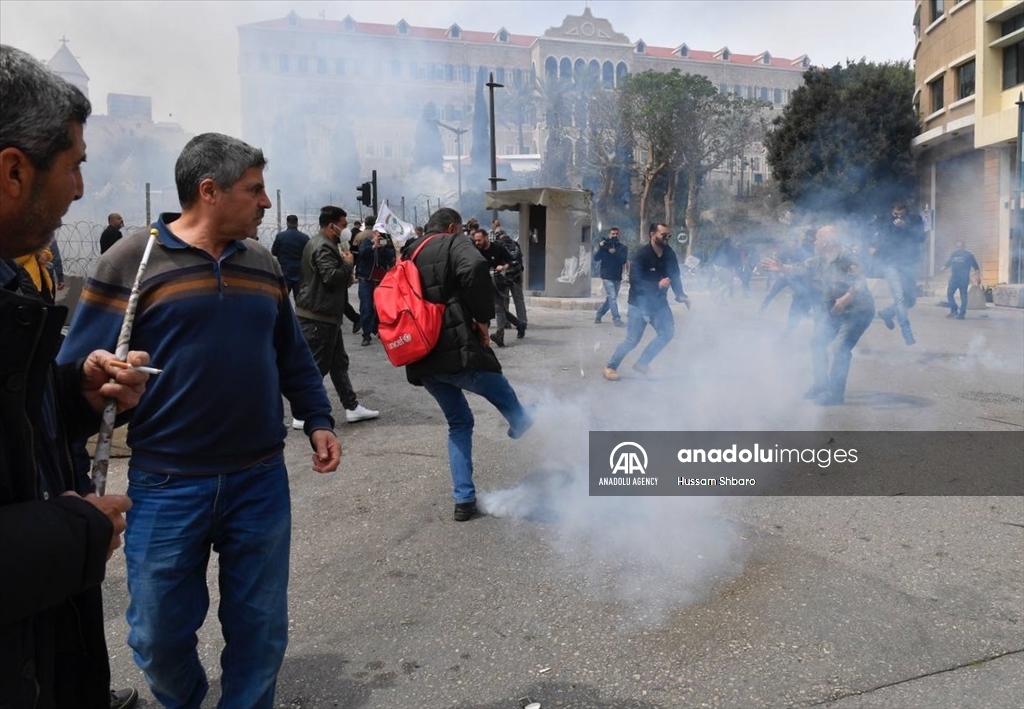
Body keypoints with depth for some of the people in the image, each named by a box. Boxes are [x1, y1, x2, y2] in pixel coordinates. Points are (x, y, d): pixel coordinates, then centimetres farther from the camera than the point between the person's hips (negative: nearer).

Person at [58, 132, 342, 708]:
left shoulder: (264, 266, 8)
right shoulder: (131, 262, -7)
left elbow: (293, 358, 16)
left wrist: (318, 420, 6)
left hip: (261, 481, 3)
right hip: (167, 487, -3)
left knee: (260, 629, 12)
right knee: (160, 635, 13)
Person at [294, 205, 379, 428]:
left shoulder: (320, 243, 18)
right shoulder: (323, 247, -17)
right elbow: (332, 276, -28)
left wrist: (344, 263, 7)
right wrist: (348, 264, -11)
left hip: (324, 315, 11)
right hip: (319, 316, -11)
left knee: (339, 362, 14)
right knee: (316, 365, -4)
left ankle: (352, 407, 21)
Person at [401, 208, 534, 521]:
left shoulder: (408, 256, 21)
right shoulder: (453, 244, -1)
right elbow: (475, 268, -23)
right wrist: (483, 317, -12)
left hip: (421, 358, 7)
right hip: (456, 350, -7)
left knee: (459, 422, 17)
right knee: (506, 399, 15)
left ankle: (464, 500, 13)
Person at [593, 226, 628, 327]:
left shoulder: (623, 247, 4)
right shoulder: (604, 246, 2)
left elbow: (624, 260, -12)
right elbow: (596, 258, -8)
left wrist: (615, 253, -26)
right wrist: (600, 248, -23)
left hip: (617, 277, 3)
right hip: (607, 276, -3)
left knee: (610, 299, 12)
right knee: (612, 298, -14)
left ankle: (598, 315, 30)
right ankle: (617, 320, -16)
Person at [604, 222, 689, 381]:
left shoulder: (669, 254, -3)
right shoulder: (641, 254, -21)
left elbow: (675, 276, 6)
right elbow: (634, 282, -26)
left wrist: (680, 295, -6)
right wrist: (658, 285, -33)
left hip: (659, 302, 6)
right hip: (640, 303, -6)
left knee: (668, 332, -3)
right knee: (632, 340, -5)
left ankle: (642, 363, 12)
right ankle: (611, 367, 14)